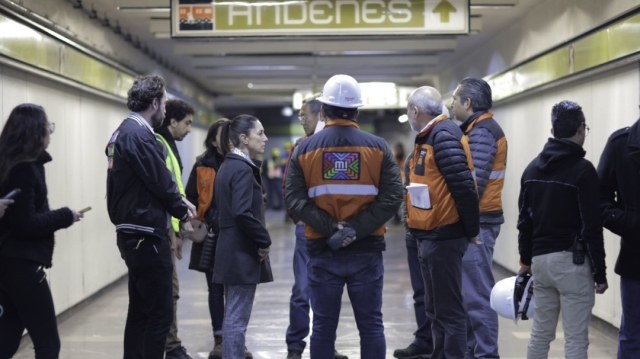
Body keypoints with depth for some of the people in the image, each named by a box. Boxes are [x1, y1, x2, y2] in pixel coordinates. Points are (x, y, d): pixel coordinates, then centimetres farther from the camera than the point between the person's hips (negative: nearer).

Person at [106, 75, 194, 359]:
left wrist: (179, 202, 10)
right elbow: (160, 182, -16)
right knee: (160, 313, -5)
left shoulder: (124, 132, 15)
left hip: (133, 235, 11)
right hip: (147, 236, -11)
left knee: (140, 311, 16)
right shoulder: (139, 134, -17)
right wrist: (183, 214, 0)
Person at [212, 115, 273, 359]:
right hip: (242, 252, -10)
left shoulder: (228, 165, 14)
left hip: (231, 249, 10)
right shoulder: (243, 169, -15)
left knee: (232, 317, 16)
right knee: (237, 319, -4)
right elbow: (242, 213, -25)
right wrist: (264, 240, -13)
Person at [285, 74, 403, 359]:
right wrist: (357, 228, -14)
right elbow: (392, 197, -10)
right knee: (371, 325, 8)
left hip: (322, 252, 0)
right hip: (367, 251, 0)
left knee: (323, 326, 9)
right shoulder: (378, 147, 0)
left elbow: (295, 200, -9)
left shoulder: (304, 149, 0)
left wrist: (330, 227, -13)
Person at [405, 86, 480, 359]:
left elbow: (464, 187, -21)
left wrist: (471, 231, -15)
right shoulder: (428, 137, 14)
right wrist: (419, 231, 13)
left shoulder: (444, 135, -16)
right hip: (430, 236, 10)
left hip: (444, 237, -10)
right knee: (435, 308, 17)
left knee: (449, 309, -3)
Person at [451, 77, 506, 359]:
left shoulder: (481, 132, -14)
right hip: (475, 220, 10)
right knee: (468, 291, 15)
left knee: (477, 294, -5)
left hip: (477, 222, -10)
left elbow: (475, 182, -22)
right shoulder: (479, 129, 17)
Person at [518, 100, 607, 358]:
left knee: (540, 333, 14)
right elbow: (592, 228, -14)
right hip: (572, 262, -7)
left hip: (540, 260, 7)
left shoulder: (532, 168, 9)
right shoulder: (583, 170, -12)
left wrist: (526, 260, 20)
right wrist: (600, 272, -8)